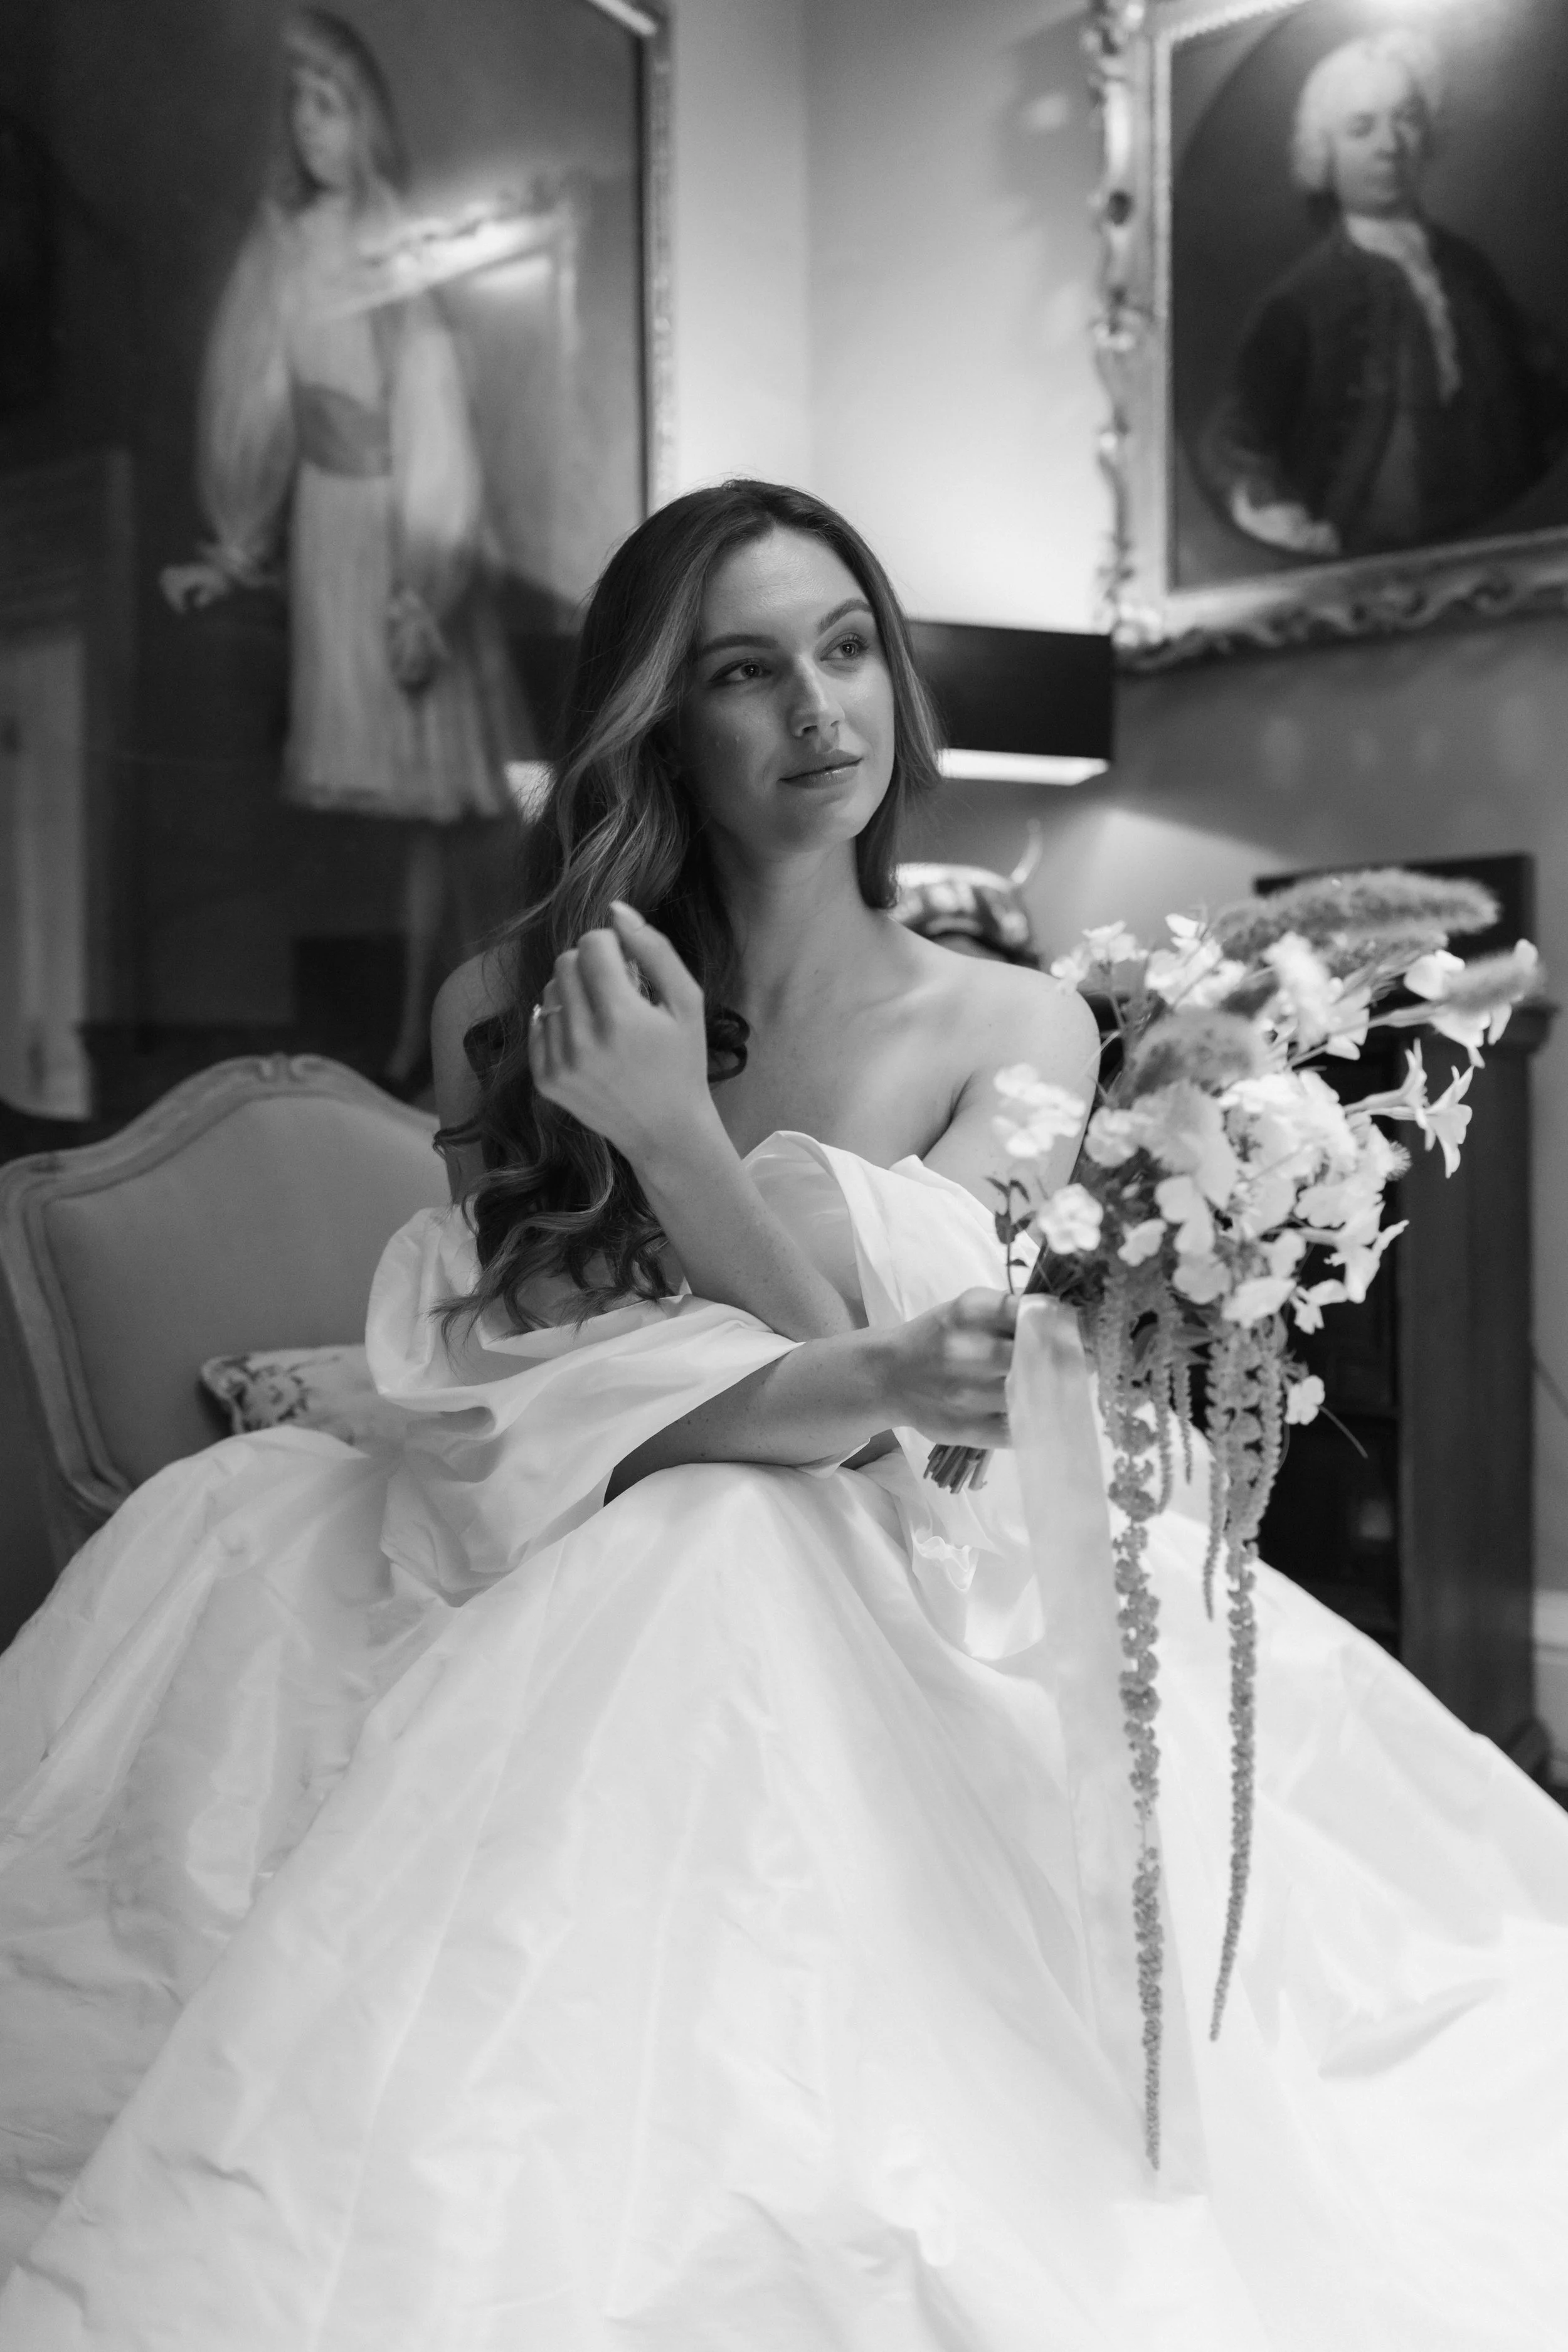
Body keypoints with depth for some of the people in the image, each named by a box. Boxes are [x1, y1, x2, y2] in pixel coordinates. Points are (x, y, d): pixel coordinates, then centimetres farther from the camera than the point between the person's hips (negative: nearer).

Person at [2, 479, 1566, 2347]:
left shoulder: (1010, 1030, 1)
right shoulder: (508, 1009, 1)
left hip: (874, 1623, -1)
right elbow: (501, 1395, -8)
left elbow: (876, 1395, -8)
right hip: (576, 1606, 1)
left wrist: (679, 1139, -23)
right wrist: (874, 1383, -25)